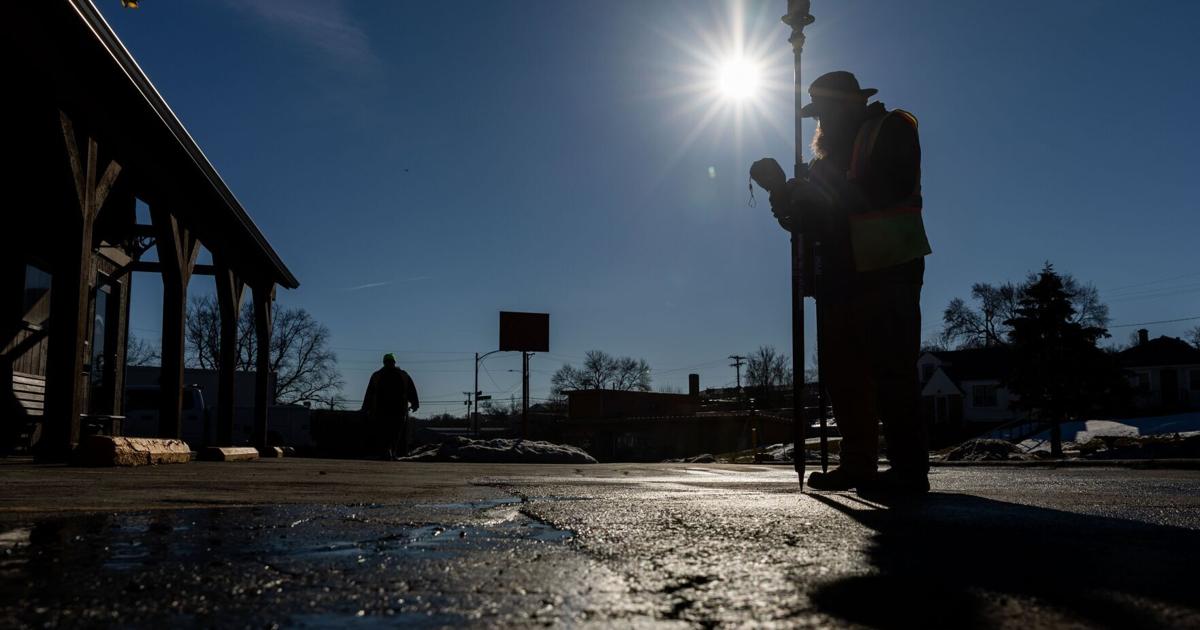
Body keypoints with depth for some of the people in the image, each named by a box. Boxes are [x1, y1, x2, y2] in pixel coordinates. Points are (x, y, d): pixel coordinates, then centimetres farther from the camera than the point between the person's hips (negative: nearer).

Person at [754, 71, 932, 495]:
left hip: (886, 271, -8)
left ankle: (910, 467, -9)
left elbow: (895, 186, -14)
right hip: (841, 275, 8)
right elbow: (819, 218, 21)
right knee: (842, 371, 4)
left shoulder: (890, 129, 4)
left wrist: (831, 191, -12)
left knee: (891, 369, -11)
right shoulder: (829, 151, 26)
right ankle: (858, 463, 9)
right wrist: (789, 197, 2)